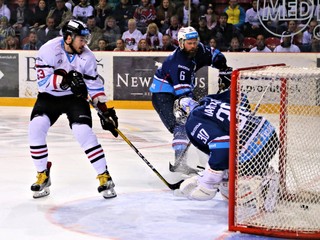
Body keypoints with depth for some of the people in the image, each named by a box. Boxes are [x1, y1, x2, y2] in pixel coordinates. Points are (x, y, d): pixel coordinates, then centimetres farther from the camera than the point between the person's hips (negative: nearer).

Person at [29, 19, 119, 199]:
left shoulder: (87, 56, -11)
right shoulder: (49, 50, -20)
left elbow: (95, 86, -3)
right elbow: (43, 81, -25)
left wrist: (104, 111, -7)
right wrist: (65, 79, -38)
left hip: (75, 97, 0)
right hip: (49, 96, 0)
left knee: (83, 131, -20)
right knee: (36, 127, -19)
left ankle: (104, 177, -9)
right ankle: (43, 176, 0)